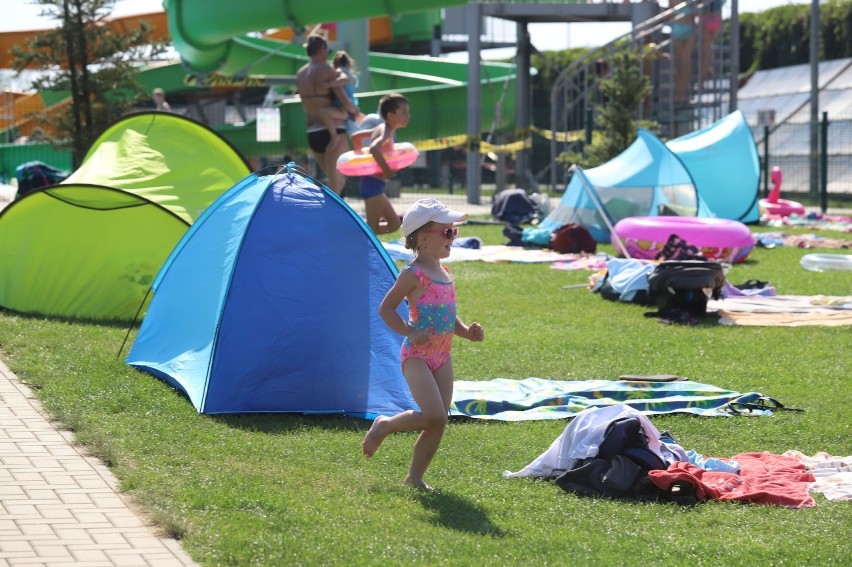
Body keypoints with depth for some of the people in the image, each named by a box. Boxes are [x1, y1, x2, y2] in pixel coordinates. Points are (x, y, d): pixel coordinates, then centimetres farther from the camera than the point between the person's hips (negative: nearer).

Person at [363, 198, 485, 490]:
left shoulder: (445, 274, 14)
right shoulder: (413, 274, -11)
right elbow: (386, 308, -10)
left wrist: (467, 331, 6)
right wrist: (410, 333, -21)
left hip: (443, 357, 8)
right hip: (417, 356, -8)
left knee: (439, 423, 5)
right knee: (433, 416, -19)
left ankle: (415, 476, 15)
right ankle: (384, 425, 6)